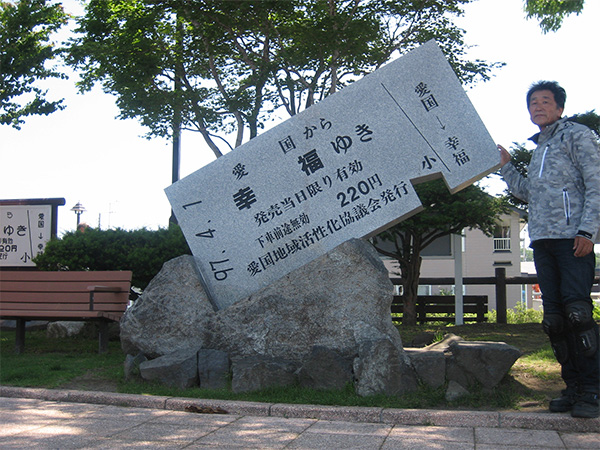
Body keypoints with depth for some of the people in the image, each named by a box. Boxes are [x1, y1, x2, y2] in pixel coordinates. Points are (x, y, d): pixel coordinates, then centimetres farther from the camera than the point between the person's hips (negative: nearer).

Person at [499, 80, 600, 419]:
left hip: (573, 237, -7)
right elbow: (528, 193, 31)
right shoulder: (539, 148, 26)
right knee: (555, 317, 3)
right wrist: (506, 165, 24)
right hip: (542, 239, 7)